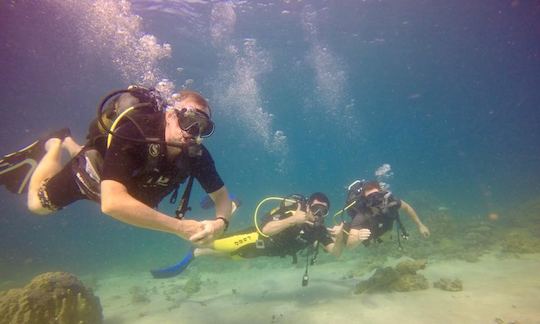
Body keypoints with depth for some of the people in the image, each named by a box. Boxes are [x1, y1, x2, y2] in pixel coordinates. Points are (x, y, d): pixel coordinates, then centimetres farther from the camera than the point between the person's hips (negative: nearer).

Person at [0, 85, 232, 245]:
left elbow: (221, 196, -21)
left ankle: (71, 146, 49)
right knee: (38, 204, 16)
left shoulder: (197, 154, -32)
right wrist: (179, 227, -58)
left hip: (132, 180, 5)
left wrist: (220, 222, -44)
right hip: (94, 173, -4)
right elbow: (112, 203, -56)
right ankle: (55, 144, 31)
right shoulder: (132, 133, -46)